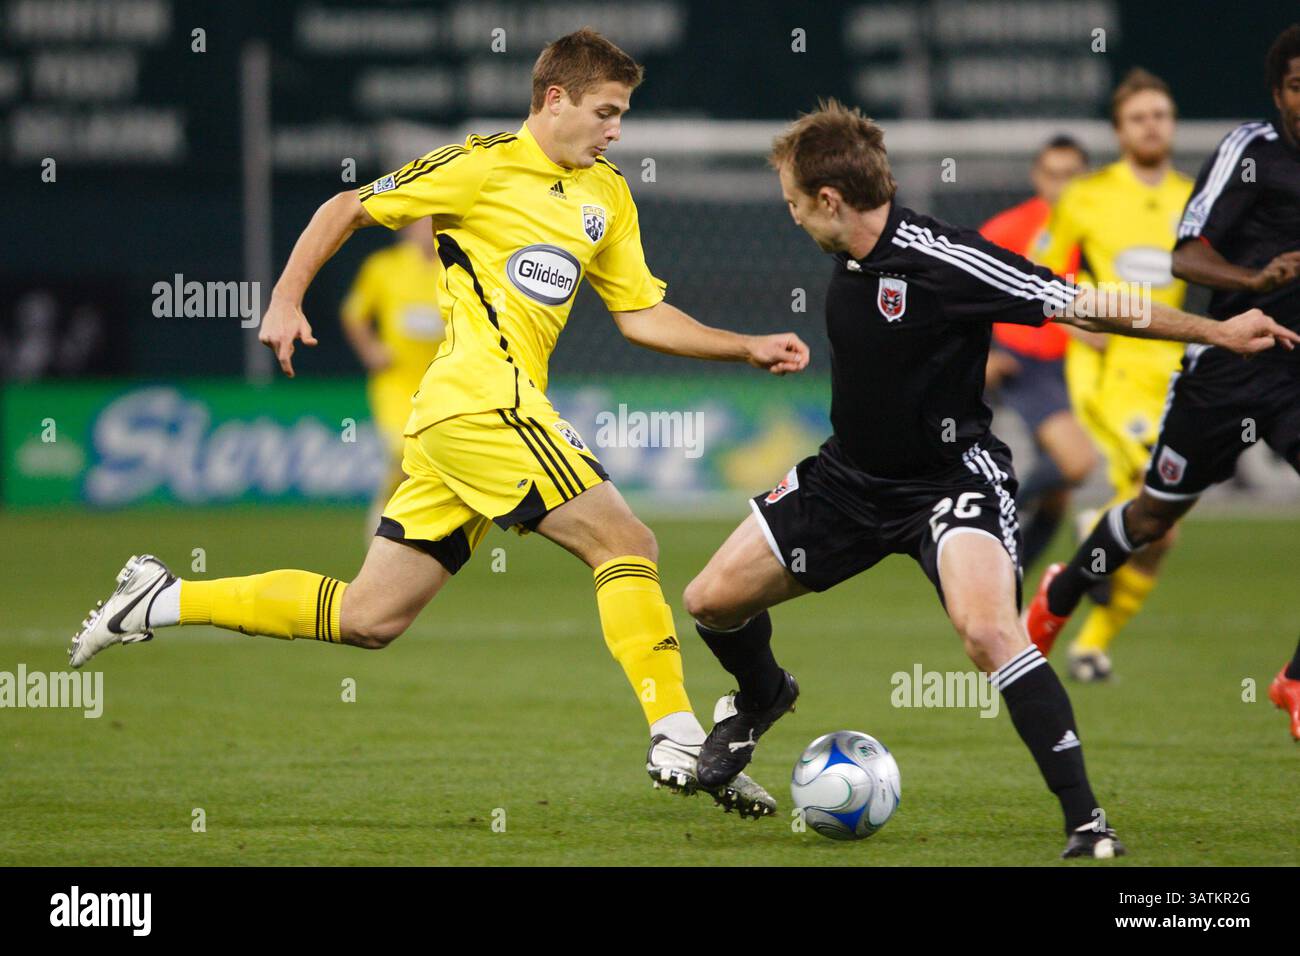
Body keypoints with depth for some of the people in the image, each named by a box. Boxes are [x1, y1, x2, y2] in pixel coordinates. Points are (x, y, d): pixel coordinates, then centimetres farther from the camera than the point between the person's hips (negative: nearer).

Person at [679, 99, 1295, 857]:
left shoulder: (940, 259, -25)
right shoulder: (852, 256, -2)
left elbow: (1078, 305, -23)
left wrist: (1218, 331, -25)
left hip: (949, 477, -8)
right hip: (853, 475, 8)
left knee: (989, 630, -32)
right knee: (712, 600, 7)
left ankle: (1086, 820, -26)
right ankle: (762, 696, 42)